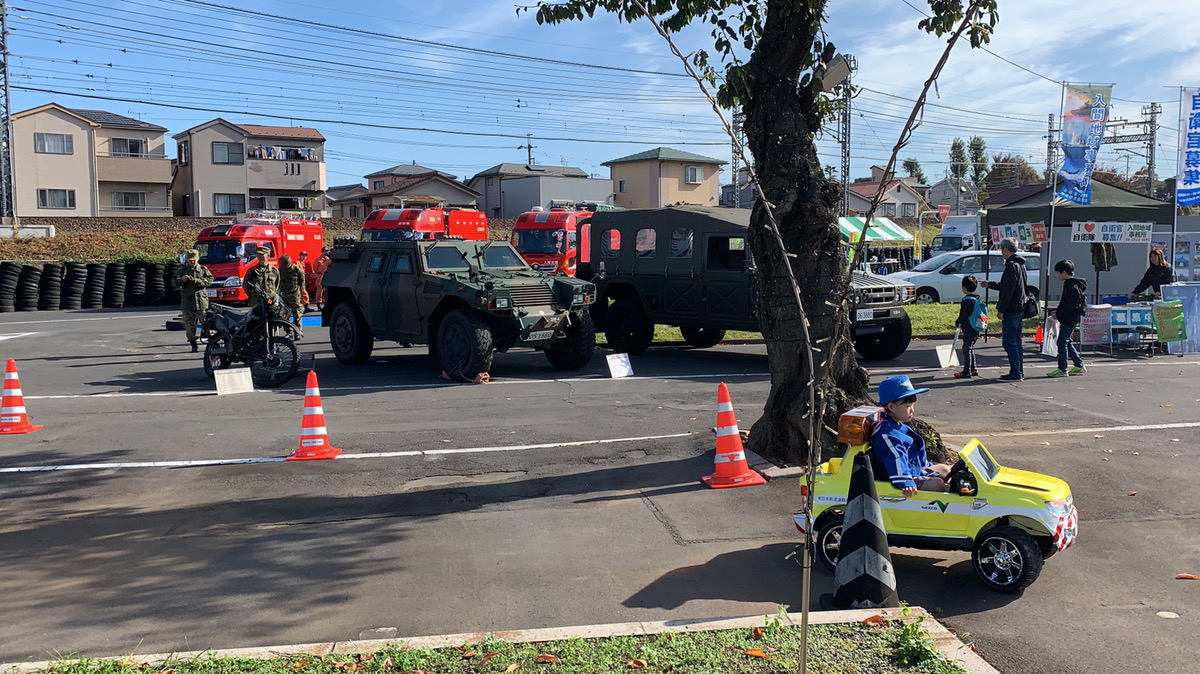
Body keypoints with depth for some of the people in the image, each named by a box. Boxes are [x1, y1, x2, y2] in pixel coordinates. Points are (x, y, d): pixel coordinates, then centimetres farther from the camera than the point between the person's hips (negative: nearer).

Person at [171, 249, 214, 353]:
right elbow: (173, 282, 7)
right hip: (187, 300, 2)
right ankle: (193, 345, 6)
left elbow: (209, 280, -3)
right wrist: (181, 279, -14)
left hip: (201, 300, -2)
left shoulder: (203, 269, 10)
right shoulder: (182, 269, 13)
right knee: (189, 324, 0)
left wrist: (196, 281, -16)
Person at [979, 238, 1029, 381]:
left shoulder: (1011, 266, -16)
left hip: (1011, 310, -10)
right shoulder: (1020, 264, 16)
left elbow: (1008, 291, -21)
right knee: (1016, 341, 15)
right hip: (1019, 309, 10)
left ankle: (1015, 373, -7)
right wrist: (990, 285, 34)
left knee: (1009, 342, -7)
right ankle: (1019, 372, 19)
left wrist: (1001, 310, -18)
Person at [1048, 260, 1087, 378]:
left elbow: (1070, 305, -22)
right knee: (1067, 343, 16)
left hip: (1069, 319, -10)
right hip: (1069, 319, 10)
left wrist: (1058, 314, -17)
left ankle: (1062, 369, -4)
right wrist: (1057, 311, 11)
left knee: (1062, 342, -7)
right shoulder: (1070, 283, 14)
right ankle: (1079, 366, 22)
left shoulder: (1071, 285, -17)